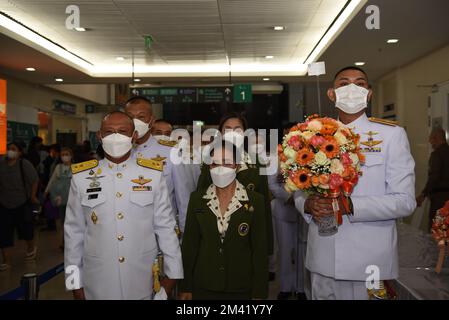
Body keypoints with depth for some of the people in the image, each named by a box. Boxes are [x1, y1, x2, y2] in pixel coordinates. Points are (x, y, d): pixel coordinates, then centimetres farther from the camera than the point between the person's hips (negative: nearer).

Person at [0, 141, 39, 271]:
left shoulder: (25, 164, -14)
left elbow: (35, 180, -7)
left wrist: (33, 196, -4)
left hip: (22, 204, -3)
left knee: (25, 229, 13)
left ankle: (31, 248, 43)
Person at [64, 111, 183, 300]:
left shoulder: (153, 175, -5)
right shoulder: (81, 177, -3)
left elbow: (165, 227, -1)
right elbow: (74, 232, 2)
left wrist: (172, 274, 0)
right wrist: (75, 283, 4)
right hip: (96, 285, 1)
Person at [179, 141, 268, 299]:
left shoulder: (255, 201, -7)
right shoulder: (197, 199, -1)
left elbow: (260, 250, -5)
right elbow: (189, 245, 1)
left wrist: (259, 293, -6)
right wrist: (186, 288, 0)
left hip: (240, 289, -1)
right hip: (203, 287, 1)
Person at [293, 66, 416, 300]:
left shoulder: (392, 134, -2)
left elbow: (405, 201, -7)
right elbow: (299, 190, 13)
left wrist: (349, 205, -19)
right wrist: (308, 205, -10)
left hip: (370, 262, -3)